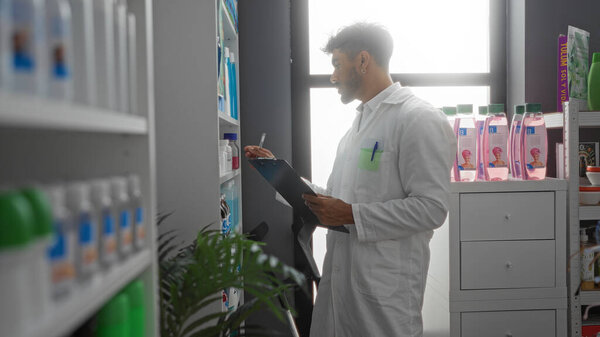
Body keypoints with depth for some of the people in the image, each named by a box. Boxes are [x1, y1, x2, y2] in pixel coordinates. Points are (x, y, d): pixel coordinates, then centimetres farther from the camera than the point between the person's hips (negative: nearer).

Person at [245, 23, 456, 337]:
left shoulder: (420, 119, -12)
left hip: (385, 285, -8)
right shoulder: (361, 121, 17)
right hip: (340, 273, 8)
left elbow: (431, 207, -20)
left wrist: (352, 215, -20)